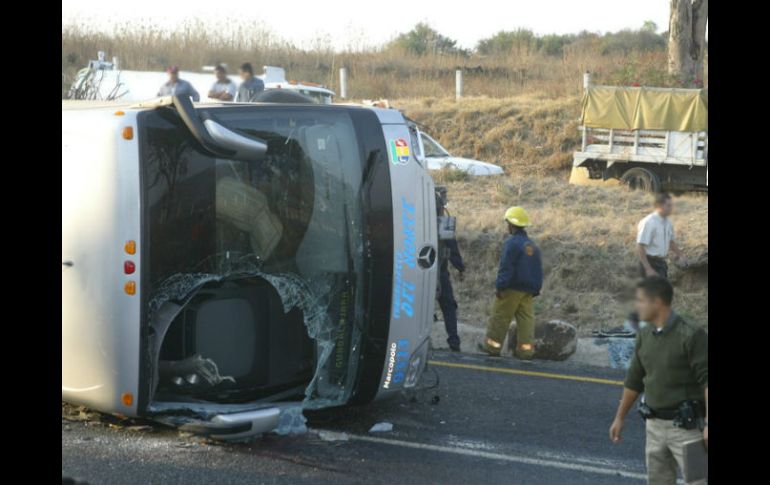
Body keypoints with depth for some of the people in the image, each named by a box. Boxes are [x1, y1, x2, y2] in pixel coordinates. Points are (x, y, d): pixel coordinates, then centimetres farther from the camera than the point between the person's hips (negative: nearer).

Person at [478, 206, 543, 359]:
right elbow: (538, 271, 16)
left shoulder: (512, 243, -13)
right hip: (528, 290, 7)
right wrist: (535, 289, 21)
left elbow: (506, 268, -17)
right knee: (526, 318, 5)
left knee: (500, 317, 3)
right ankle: (526, 349, 1)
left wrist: (500, 286, -14)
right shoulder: (532, 246, 13)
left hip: (512, 289, -7)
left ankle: (492, 345, 8)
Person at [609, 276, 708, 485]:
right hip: (655, 425, 7)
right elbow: (634, 379, 15)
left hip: (686, 426, -7)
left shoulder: (692, 335, -16)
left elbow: (708, 380, -20)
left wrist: (709, 423, -26)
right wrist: (620, 418, 19)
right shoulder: (645, 336, 6)